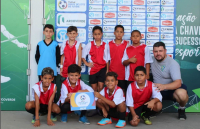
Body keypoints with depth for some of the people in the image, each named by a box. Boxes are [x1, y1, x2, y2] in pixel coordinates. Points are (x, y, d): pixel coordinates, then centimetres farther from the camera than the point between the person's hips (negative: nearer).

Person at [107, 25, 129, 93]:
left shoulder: (126, 44, 3)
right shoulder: (110, 44, 5)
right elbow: (108, 59, 6)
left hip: (123, 72, -1)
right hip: (112, 72, 1)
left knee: (123, 90, 4)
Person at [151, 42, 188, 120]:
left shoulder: (172, 63, -21)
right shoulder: (152, 60, -3)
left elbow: (178, 83, -32)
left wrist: (164, 86, -49)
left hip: (172, 89, -4)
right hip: (158, 90, 5)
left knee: (182, 94, -38)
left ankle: (181, 109, -3)